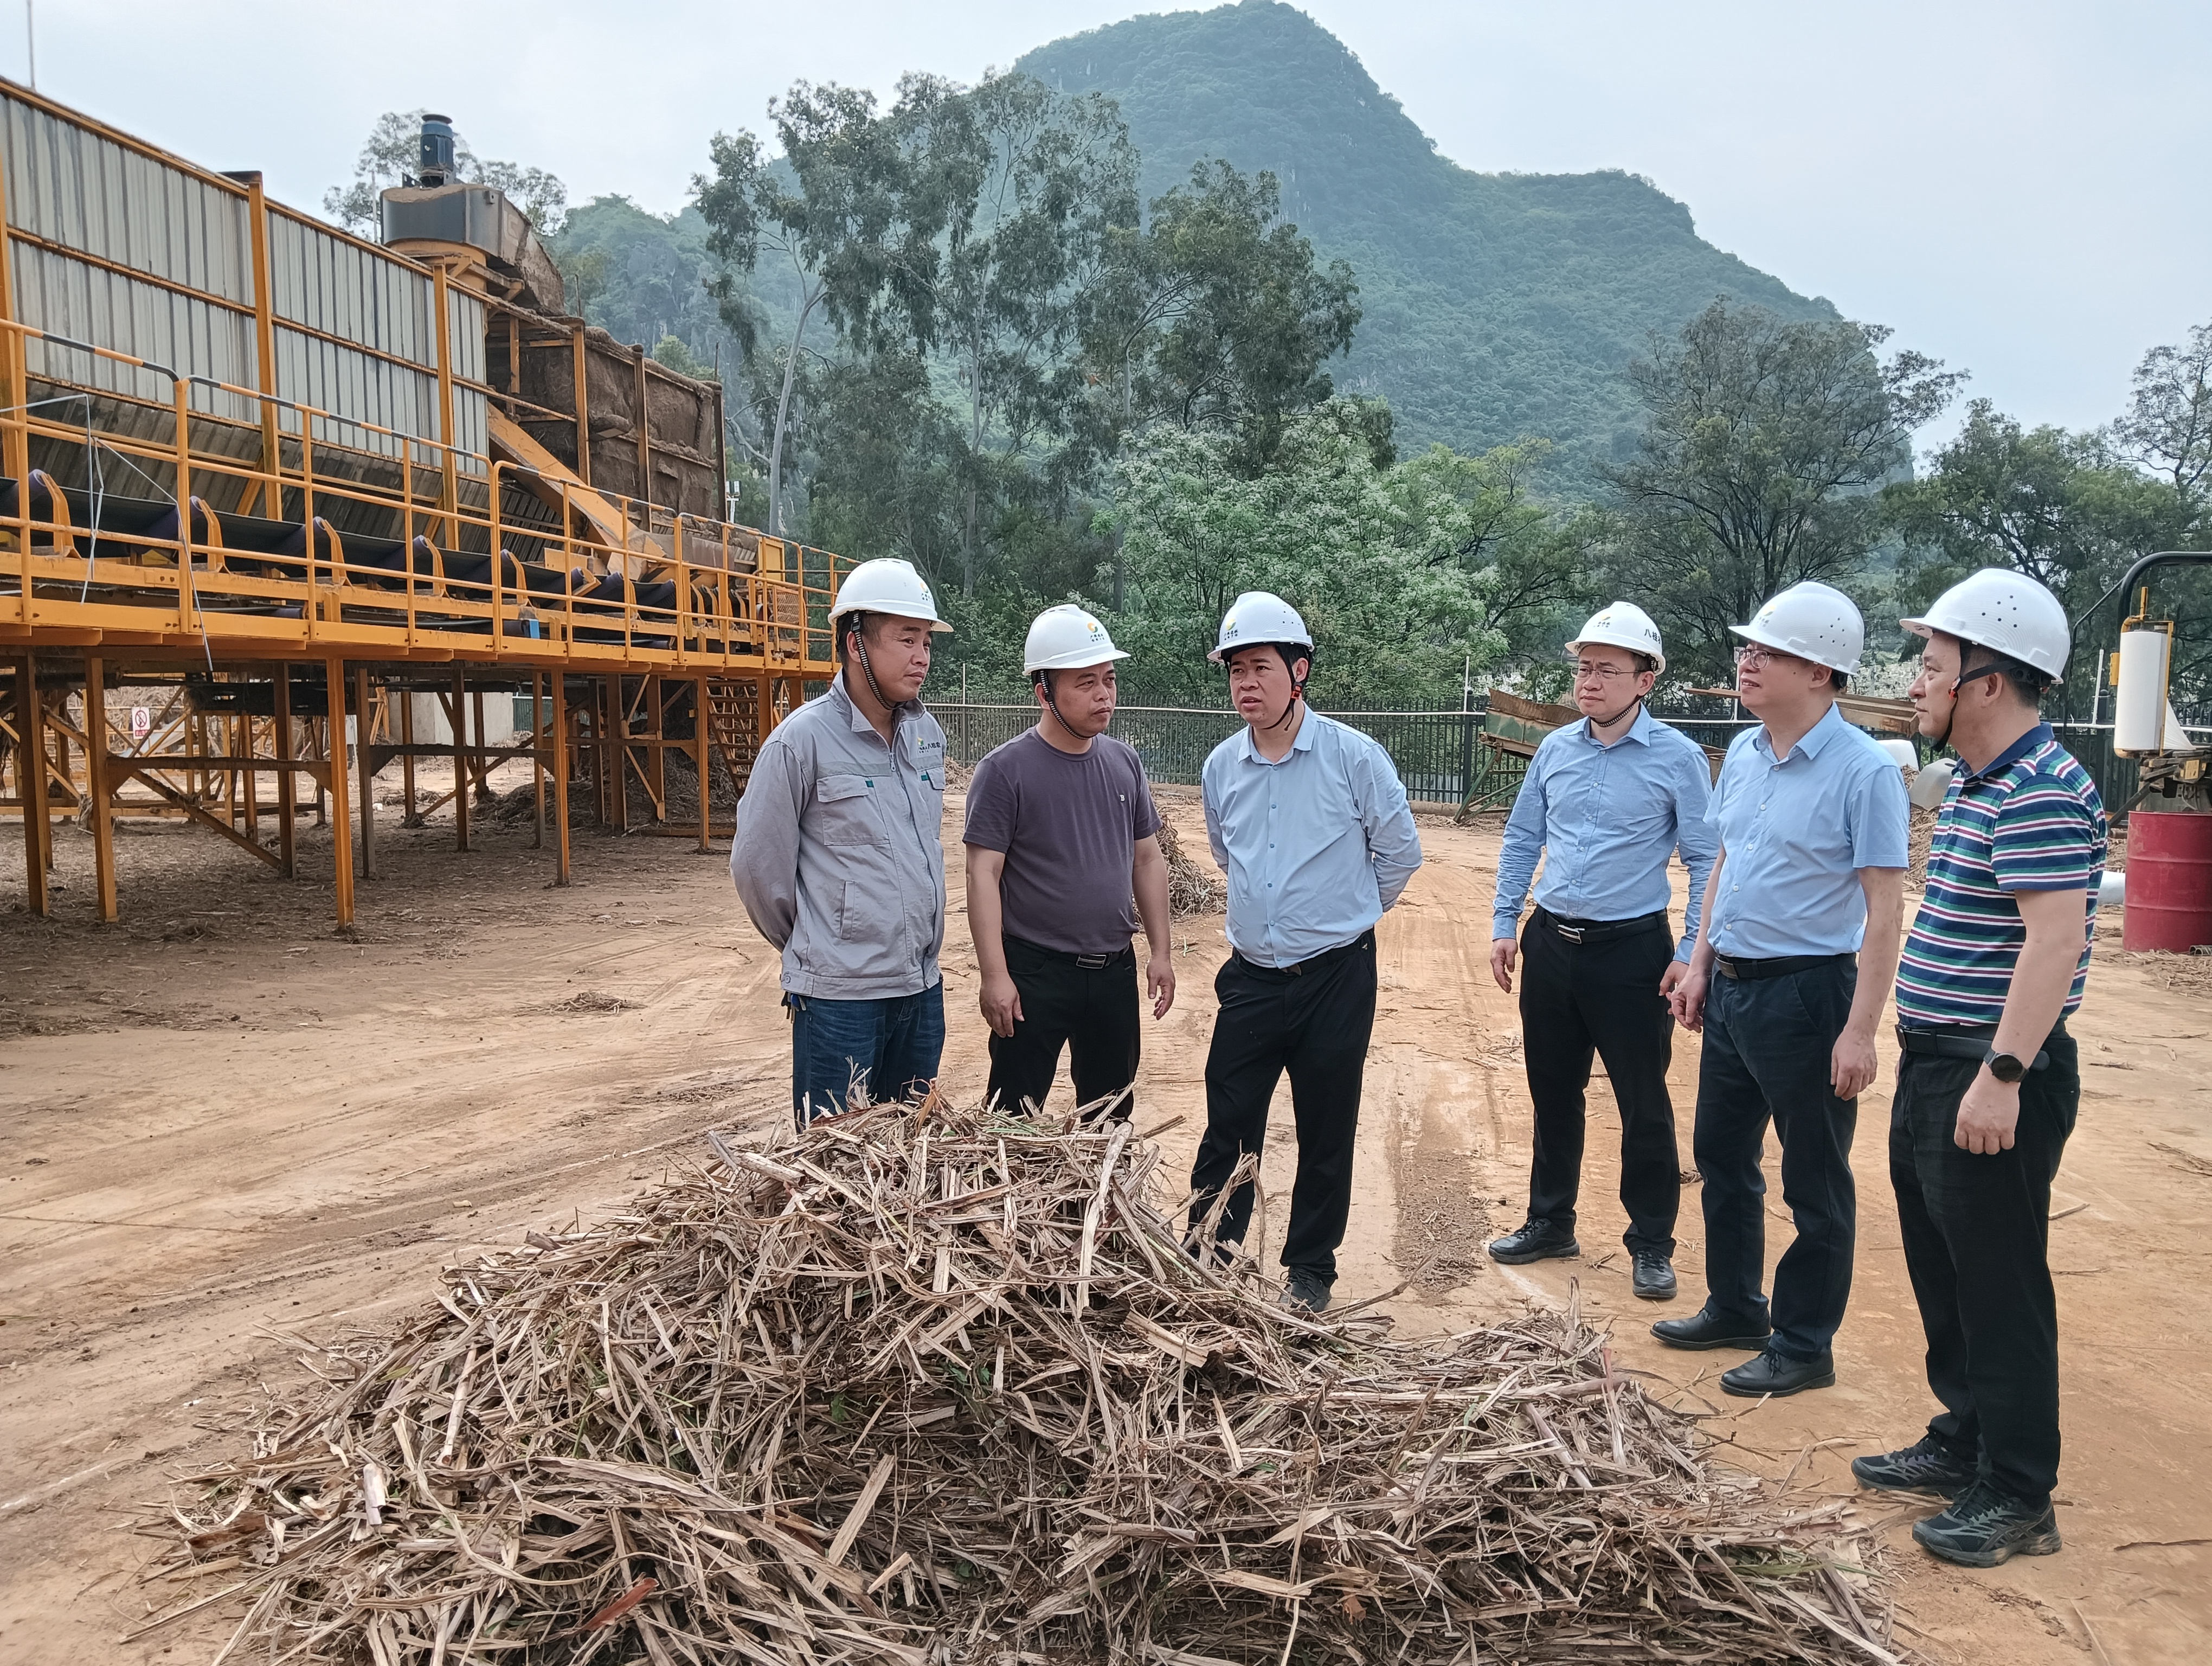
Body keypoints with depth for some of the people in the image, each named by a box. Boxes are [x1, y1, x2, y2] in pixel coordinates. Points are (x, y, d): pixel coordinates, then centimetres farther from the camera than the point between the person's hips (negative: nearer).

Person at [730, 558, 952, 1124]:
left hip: (923, 989, 6)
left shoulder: (928, 733, 7)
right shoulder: (803, 739, -13)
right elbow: (756, 864, -8)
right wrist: (808, 945, 5)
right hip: (839, 997, -6)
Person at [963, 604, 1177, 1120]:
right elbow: (983, 874, -13)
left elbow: (1148, 858, 13)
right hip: (1034, 971, -5)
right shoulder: (1006, 769, -11)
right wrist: (995, 975, -17)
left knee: (1112, 1116, 18)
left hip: (1115, 969, 5)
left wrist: (1162, 951, 9)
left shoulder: (1125, 762, 6)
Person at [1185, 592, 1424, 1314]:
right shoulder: (1220, 767, 3)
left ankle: (1310, 1268, 26)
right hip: (1251, 977, 3)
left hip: (1335, 978, -3)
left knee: (1326, 1134, 9)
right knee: (1227, 1130, 6)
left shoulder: (1353, 757, -10)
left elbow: (1400, 852, 3)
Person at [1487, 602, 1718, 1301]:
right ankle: (1550, 1222, 31)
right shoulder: (1555, 749, 5)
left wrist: (1691, 952, -12)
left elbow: (1706, 860, -7)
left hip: (1632, 953, -5)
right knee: (1552, 1092, 15)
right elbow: (1522, 840, 14)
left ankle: (1652, 1244, 17)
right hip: (1551, 945, 5)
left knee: (1644, 1103, 2)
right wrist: (1503, 924, 9)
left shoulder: (1677, 757, -8)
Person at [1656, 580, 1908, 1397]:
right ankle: (1734, 1310, 38)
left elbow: (1885, 909, -17)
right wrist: (1700, 964, 13)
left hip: (1807, 994, -8)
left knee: (1815, 1184, 8)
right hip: (1730, 989, 8)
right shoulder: (1742, 754, 6)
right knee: (1722, 1157, 19)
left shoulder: (1863, 771, -17)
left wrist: (1860, 1030, -19)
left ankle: (1804, 1346, 23)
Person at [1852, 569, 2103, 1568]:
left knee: (1999, 1284, 1)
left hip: (1993, 1077, -10)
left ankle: (2018, 1497, 15)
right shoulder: (1973, 783, 13)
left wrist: (2002, 1074, -29)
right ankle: (1965, 1441, 35)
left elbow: (2056, 937, -26)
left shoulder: (2040, 791, -18)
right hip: (1936, 1064, 10)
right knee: (1941, 1270, 19)